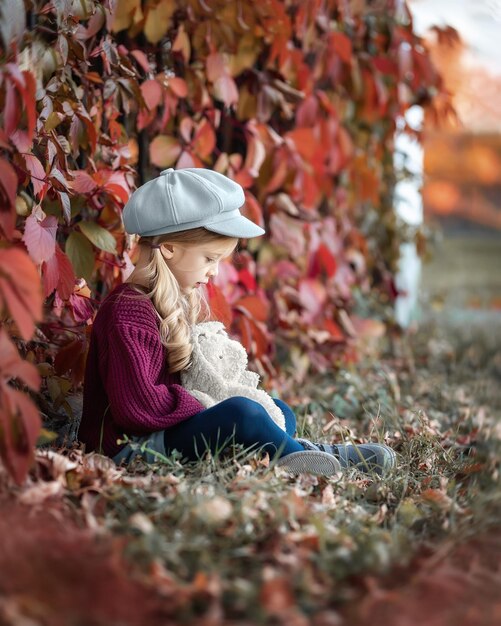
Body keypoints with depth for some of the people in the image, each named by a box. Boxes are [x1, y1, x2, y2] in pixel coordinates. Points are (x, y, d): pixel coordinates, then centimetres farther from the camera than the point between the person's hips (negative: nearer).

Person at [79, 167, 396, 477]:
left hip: (169, 427, 11)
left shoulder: (183, 303, 14)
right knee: (242, 412, -29)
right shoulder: (127, 312, -19)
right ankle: (309, 456, -14)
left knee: (279, 412, 14)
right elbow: (135, 405, -27)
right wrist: (205, 409, -18)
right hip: (133, 446, -11)